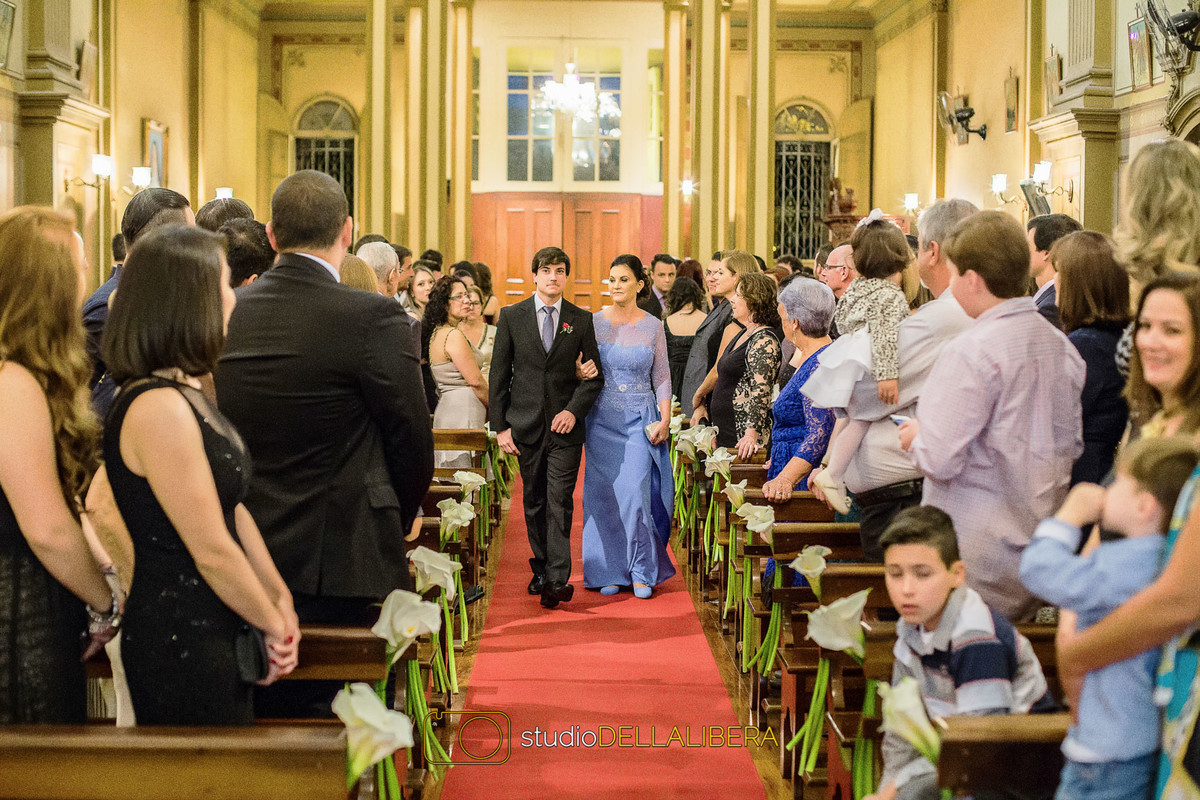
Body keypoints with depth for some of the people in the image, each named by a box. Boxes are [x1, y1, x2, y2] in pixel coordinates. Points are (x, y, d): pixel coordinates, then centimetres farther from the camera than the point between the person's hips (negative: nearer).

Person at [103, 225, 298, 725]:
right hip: (182, 647, -9)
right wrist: (274, 625, -7)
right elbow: (212, 551, -19)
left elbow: (232, 510, 13)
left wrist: (280, 598, 6)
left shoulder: (186, 394, 11)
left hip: (212, 636, 10)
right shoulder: (159, 408, -21)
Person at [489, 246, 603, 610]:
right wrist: (500, 426, -1)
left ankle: (557, 580, -11)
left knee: (560, 503, -8)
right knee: (534, 502, 11)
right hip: (526, 425, 1)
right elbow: (498, 375, 4)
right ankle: (541, 569, 25)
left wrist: (573, 410, -10)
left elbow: (595, 375, 6)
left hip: (565, 425, -1)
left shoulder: (581, 319, 4)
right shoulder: (512, 316, 4)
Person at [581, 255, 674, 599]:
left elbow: (662, 376, 5)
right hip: (603, 418, 1)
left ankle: (642, 572, 5)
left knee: (635, 493, -8)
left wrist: (665, 418, -3)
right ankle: (610, 571, 12)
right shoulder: (594, 322, 3)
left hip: (641, 420, -1)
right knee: (605, 495, 1)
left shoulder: (653, 325, 3)